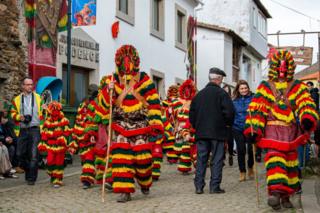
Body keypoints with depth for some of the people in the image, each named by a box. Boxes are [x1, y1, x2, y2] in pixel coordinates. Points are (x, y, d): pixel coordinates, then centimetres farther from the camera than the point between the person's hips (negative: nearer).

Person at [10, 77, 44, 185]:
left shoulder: (38, 98, 8)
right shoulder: (17, 99, 10)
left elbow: (43, 113, 7)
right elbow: (13, 113, 12)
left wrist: (42, 128, -2)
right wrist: (19, 117, -9)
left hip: (35, 129, -2)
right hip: (22, 130, 2)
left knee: (33, 155, -5)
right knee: (20, 154, 4)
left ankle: (31, 177, 2)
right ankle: (28, 171, 27)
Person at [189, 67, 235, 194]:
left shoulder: (199, 94, 10)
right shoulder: (221, 93, -7)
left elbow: (192, 114, 12)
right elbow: (229, 112, -13)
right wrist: (228, 123, 5)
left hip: (201, 132, 5)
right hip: (218, 132, -5)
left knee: (201, 159, 8)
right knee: (217, 160, 1)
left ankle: (199, 186, 6)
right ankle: (214, 186, 0)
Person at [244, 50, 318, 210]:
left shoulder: (297, 87, 10)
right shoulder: (265, 87, 6)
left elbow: (306, 104, -5)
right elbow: (256, 109, 1)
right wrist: (252, 129, -10)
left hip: (291, 132, 3)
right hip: (272, 131, -3)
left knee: (290, 163, 8)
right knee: (275, 160, -18)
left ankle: (285, 196, 18)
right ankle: (275, 193, -28)